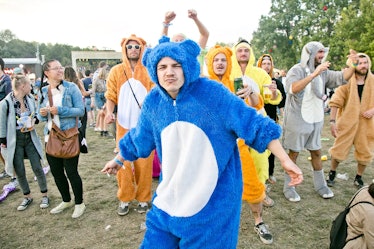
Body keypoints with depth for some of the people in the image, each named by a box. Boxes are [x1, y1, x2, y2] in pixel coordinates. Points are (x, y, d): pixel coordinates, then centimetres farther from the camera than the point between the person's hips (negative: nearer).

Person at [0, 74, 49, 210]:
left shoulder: (30, 99, -3)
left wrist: (33, 122, -6)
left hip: (30, 138, 3)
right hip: (14, 140, -2)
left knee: (37, 168, 3)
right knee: (20, 171, 8)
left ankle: (44, 195, 18)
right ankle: (27, 197, 27)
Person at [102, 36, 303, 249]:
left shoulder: (212, 92, -16)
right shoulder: (153, 101, -2)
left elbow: (254, 124, -12)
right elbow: (138, 139, 15)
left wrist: (285, 160, -15)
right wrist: (119, 160, 29)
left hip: (215, 197, -4)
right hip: (171, 195, 4)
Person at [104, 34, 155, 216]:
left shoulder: (149, 71, 0)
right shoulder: (116, 71, 3)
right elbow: (110, 96, 4)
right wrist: (109, 112, -13)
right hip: (124, 126, 1)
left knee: (144, 163, 5)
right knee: (124, 162, 8)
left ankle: (143, 198, 21)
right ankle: (124, 198, 23)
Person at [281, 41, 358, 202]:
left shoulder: (323, 71, 7)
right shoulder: (296, 70, -13)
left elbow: (342, 78, 1)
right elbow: (293, 88, -32)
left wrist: (352, 65, -16)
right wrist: (314, 73, -37)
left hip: (316, 120, 6)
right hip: (298, 120, -6)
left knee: (316, 152, 15)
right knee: (293, 153, 4)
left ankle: (320, 185, 30)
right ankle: (288, 187, 17)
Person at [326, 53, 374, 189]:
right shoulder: (346, 82, -8)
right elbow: (335, 102, -9)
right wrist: (332, 121, -14)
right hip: (347, 123, -3)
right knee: (339, 150, 5)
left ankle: (359, 178, 33)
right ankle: (332, 173, 29)